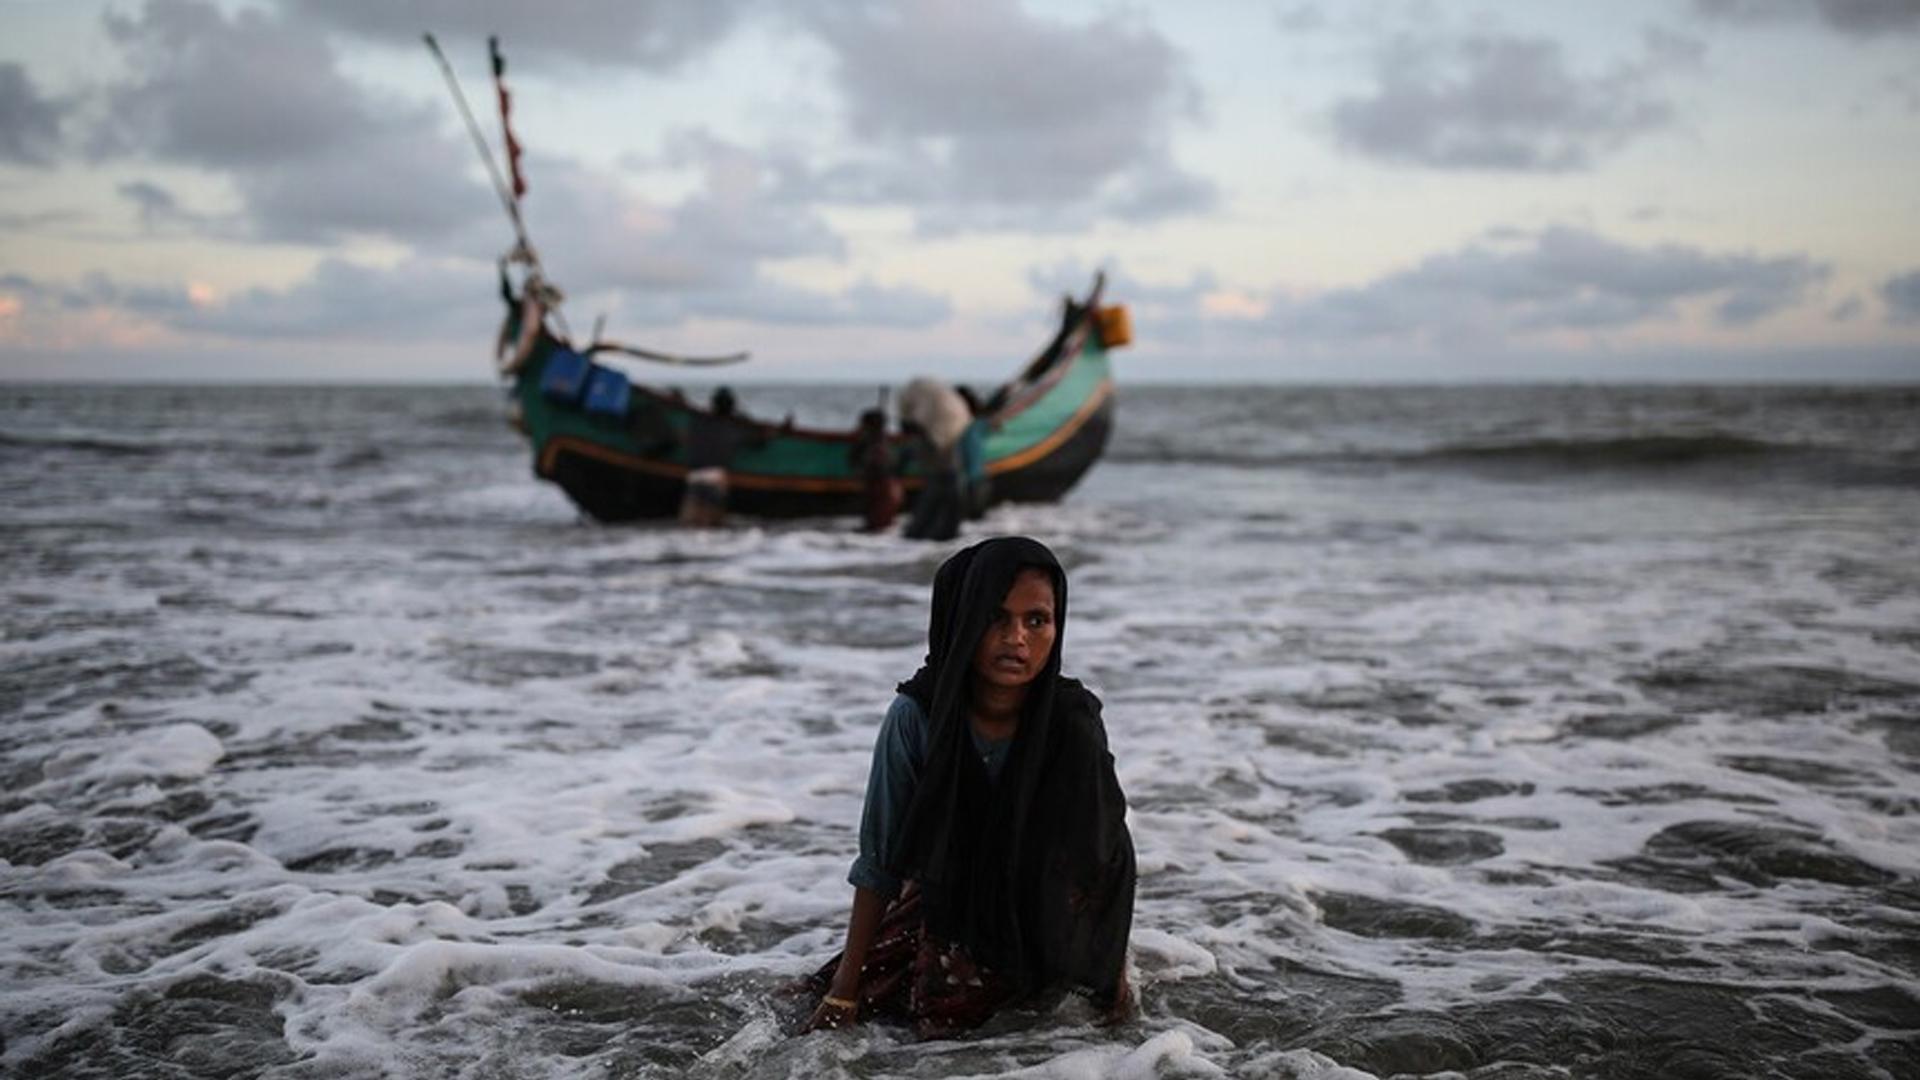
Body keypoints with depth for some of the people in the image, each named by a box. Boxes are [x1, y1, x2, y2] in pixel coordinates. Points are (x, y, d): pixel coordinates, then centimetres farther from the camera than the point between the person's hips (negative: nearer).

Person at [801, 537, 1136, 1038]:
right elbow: (879, 859, -16)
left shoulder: (1074, 723, -24)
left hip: (1044, 922, 0)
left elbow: (1103, 855, -13)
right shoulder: (917, 716, -24)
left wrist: (1114, 969, -13)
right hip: (946, 900, 0)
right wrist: (843, 991, -14)